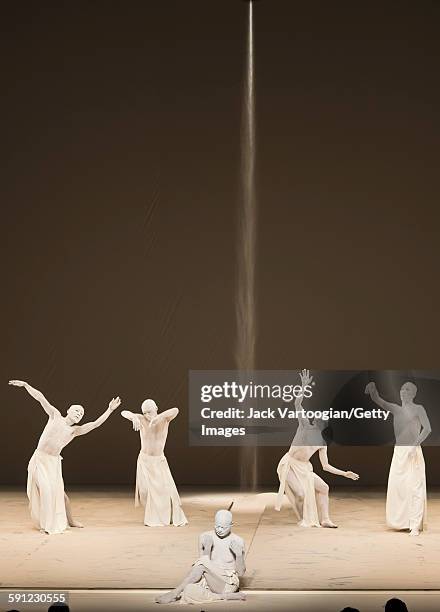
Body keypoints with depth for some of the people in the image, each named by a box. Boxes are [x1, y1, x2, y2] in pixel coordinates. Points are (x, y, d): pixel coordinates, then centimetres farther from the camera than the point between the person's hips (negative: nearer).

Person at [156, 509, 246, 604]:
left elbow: (241, 573, 0)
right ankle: (227, 596, -22)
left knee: (203, 562, -30)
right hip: (210, 582, 3)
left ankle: (175, 593, -25)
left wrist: (239, 554, -17)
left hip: (228, 585, -3)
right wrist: (207, 548, -15)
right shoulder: (204, 537, 1)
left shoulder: (238, 542, -4)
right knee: (188, 591, -32)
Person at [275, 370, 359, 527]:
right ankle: (305, 519, 4)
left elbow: (326, 466, 11)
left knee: (323, 487, 3)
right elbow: (298, 404, -19)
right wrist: (304, 386, -24)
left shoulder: (322, 441, 9)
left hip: (304, 467, 7)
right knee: (301, 494, -20)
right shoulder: (305, 425, -4)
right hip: (289, 465, -7)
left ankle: (324, 519, 10)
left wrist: (345, 473, 5)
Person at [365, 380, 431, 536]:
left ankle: (415, 525, -10)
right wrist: (372, 388, -15)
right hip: (398, 452, 5)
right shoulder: (395, 409, 13)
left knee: (414, 487, -9)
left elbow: (427, 428, -10)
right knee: (396, 486, 1)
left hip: (413, 452, -5)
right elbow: (378, 401, 4)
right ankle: (402, 521, 13)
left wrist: (415, 445, -21)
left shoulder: (418, 409, 0)